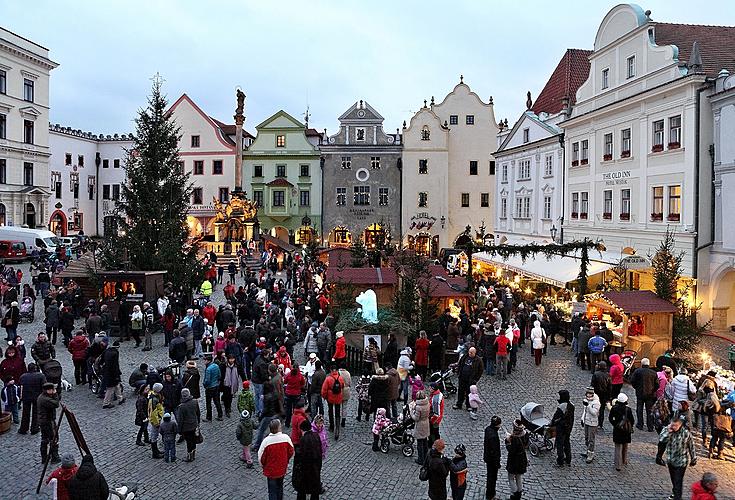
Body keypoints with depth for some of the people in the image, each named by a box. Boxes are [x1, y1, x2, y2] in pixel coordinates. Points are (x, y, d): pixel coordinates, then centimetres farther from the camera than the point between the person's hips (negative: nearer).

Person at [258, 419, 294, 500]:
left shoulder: (266, 440, -25)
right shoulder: (286, 438, -20)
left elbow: (261, 457, -14)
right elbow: (291, 452, -4)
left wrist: (264, 465, 7)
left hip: (271, 471, -2)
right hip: (282, 469, 2)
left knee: (272, 491, 14)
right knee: (280, 487, 26)